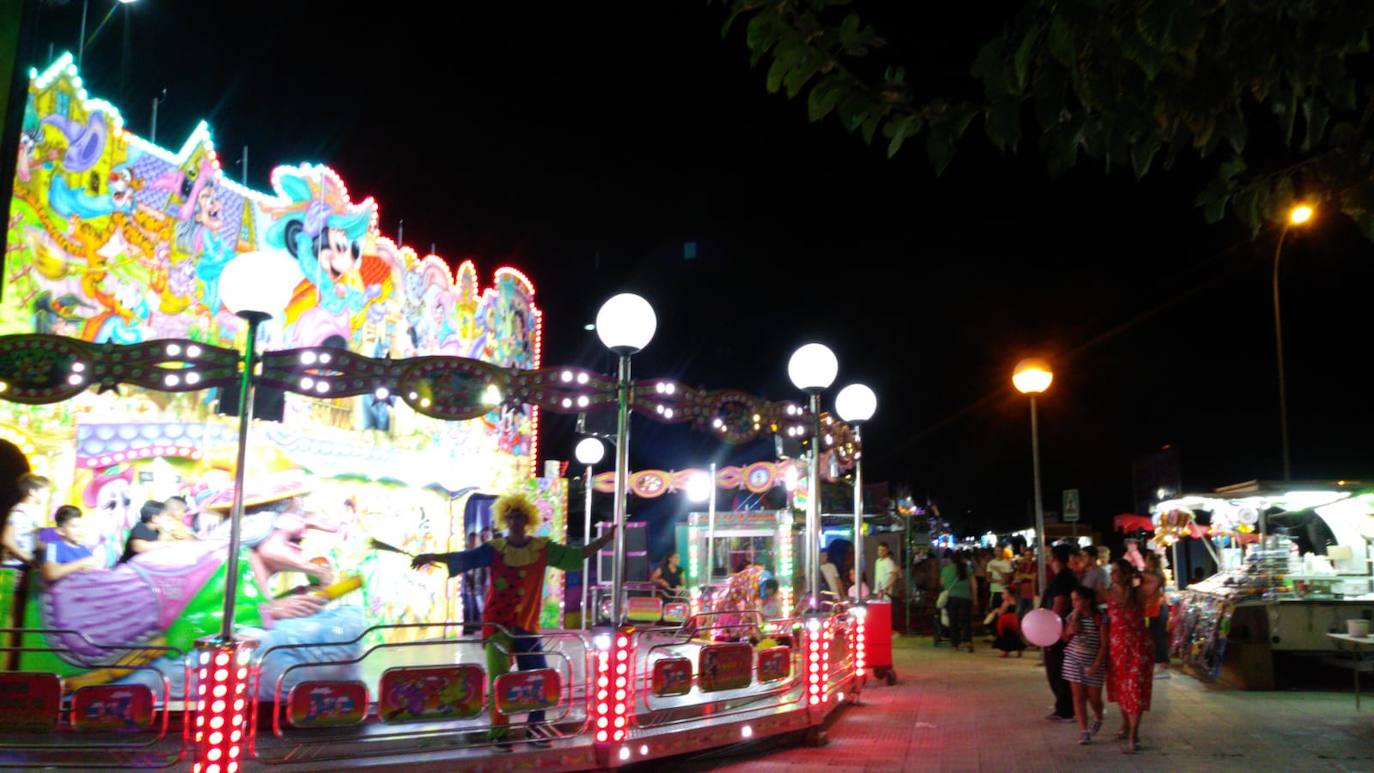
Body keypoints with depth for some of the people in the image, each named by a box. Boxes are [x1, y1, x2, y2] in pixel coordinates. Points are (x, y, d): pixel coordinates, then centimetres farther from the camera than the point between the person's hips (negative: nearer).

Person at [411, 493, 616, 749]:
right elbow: (462, 558, -16)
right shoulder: (495, 549, -6)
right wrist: (432, 556, -29)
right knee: (499, 680, -4)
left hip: (527, 625, 3)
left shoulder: (543, 548, 1)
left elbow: (579, 554, 3)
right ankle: (499, 734, 6)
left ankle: (535, 730, 18)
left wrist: (608, 536, -2)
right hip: (498, 625, -3)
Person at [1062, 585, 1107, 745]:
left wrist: (1096, 665, -18)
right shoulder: (1072, 618, 2)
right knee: (1078, 696, 1)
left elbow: (1104, 645, -12)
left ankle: (1098, 718, 39)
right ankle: (1084, 731, 6)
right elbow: (1065, 639, 9)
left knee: (1094, 697, 7)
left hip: (1092, 664, -3)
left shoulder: (1099, 620, -12)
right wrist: (1070, 631, -13)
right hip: (1073, 661, 3)